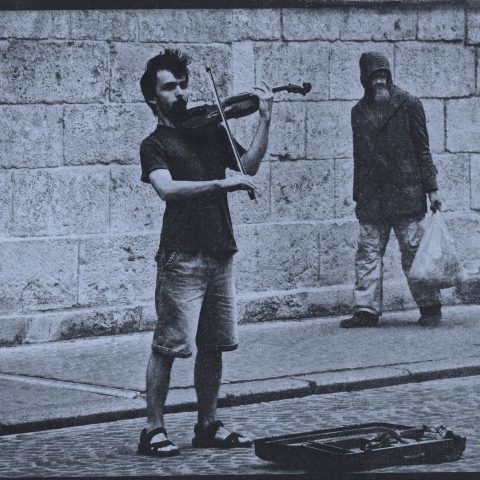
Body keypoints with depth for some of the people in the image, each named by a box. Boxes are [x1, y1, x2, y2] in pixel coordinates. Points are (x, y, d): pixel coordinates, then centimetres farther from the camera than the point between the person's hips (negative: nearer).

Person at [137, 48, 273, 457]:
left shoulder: (210, 131, 16)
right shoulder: (155, 145, -1)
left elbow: (249, 166, 3)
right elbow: (167, 188, -19)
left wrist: (265, 120, -7)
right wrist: (221, 183, -27)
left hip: (220, 253, 6)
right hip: (181, 258, -6)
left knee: (214, 345, 10)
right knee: (168, 346, -6)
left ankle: (208, 426, 20)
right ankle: (154, 430, 2)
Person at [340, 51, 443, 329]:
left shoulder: (408, 104, 2)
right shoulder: (360, 111, 13)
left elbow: (422, 147, 2)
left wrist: (431, 187, -2)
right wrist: (358, 194, 15)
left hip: (406, 191, -4)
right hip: (372, 196, 4)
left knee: (414, 249, -3)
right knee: (369, 251, 1)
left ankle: (430, 307, 5)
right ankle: (367, 309, 4)